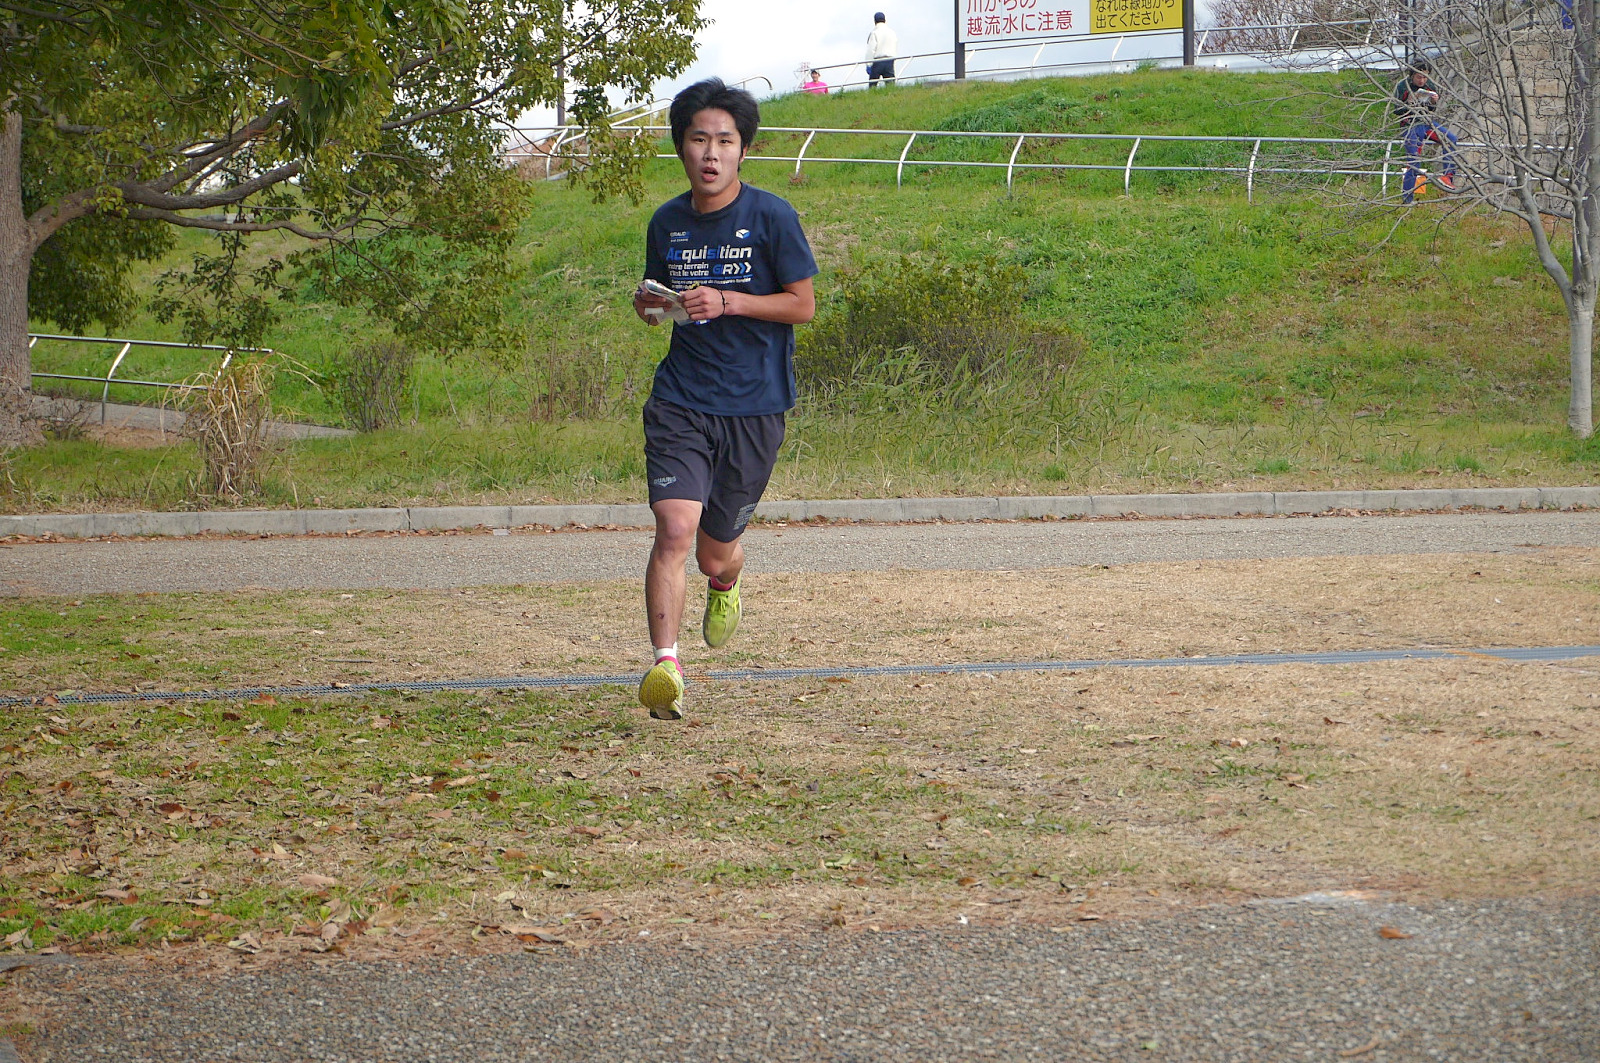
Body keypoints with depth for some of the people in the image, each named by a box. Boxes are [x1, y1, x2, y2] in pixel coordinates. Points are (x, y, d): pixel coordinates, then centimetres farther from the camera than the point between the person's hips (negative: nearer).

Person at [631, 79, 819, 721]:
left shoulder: (771, 217, -6)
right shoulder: (667, 223, 7)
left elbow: (803, 305, -4)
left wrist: (727, 302, -17)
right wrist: (648, 305, -3)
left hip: (754, 407, -2)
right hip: (680, 400, 2)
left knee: (715, 552, 8)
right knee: (674, 528, -19)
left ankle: (726, 584, 47)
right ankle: (665, 667, -21)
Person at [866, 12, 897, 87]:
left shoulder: (874, 33, -7)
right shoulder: (892, 33, 9)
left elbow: (871, 50, -10)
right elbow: (896, 49, 15)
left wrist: (869, 65, -7)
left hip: (877, 61, -4)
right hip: (890, 61, 4)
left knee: (872, 85, 4)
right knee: (890, 83, 0)